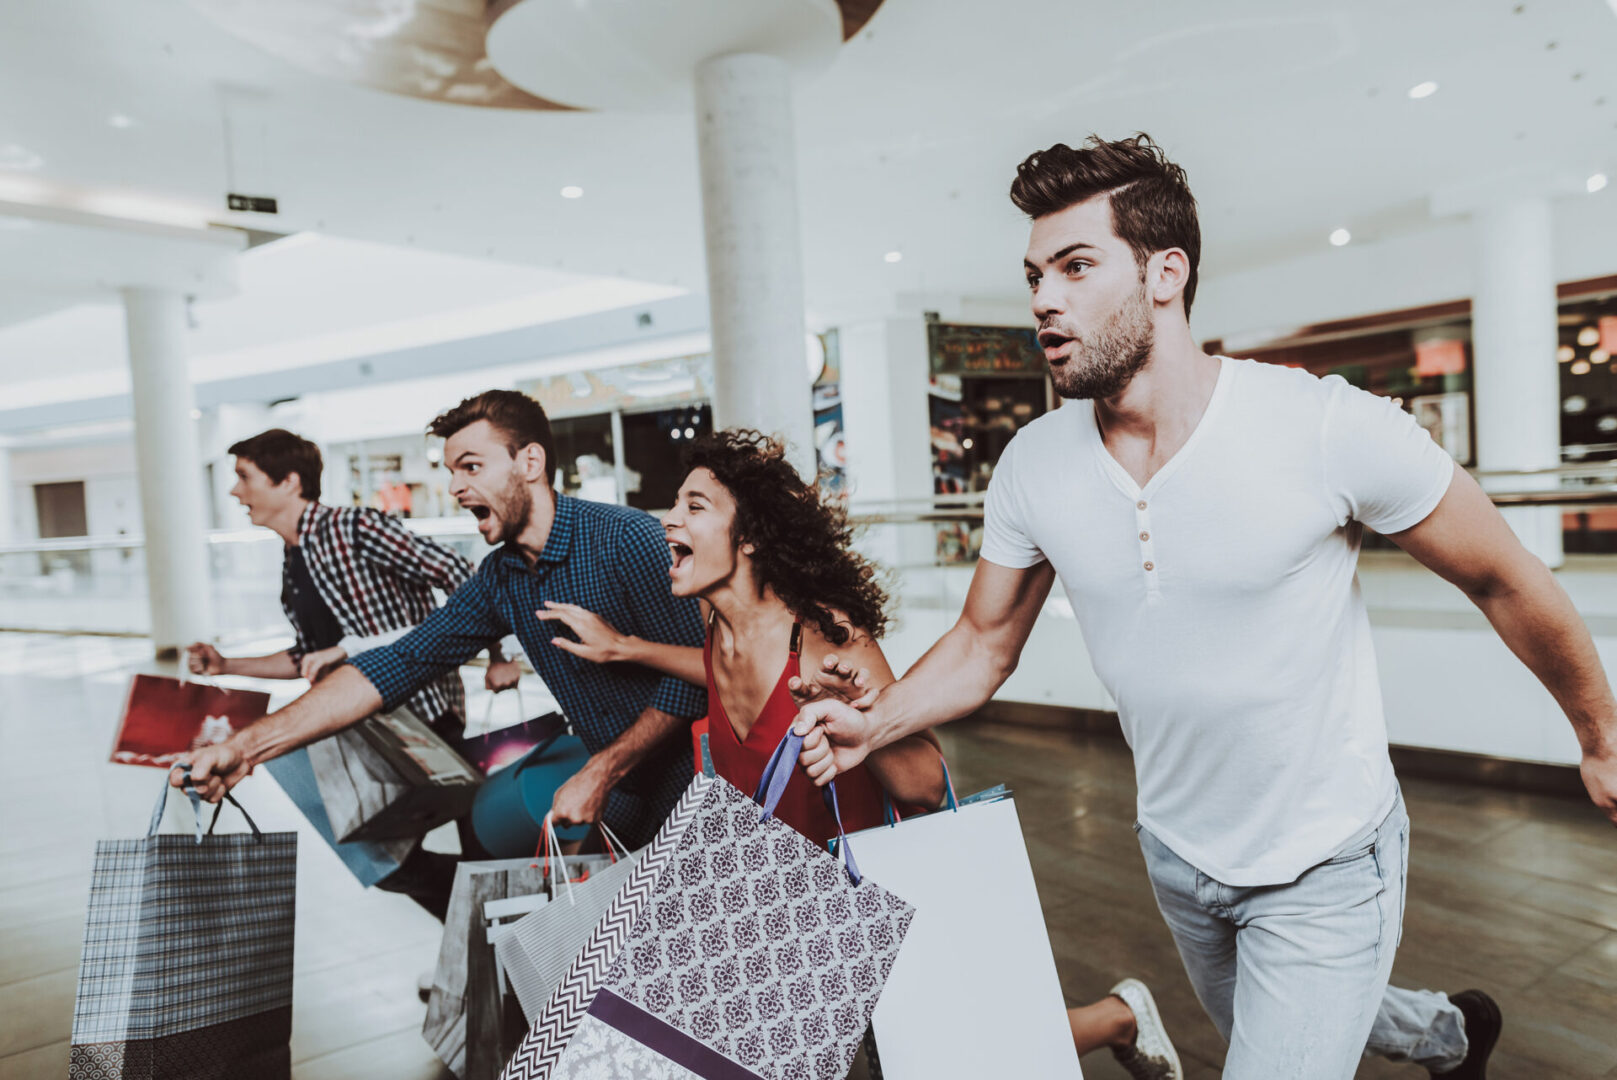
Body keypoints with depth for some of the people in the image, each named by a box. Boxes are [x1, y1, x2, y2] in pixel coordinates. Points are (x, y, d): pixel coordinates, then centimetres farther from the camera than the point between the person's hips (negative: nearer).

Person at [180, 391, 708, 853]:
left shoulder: (626, 538, -20)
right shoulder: (499, 578, 3)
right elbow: (400, 663, -2)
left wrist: (601, 773, -22)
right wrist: (248, 745, -10)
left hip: (687, 786, -6)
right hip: (613, 792, 6)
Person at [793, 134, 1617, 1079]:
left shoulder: (1332, 429, -26)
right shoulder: (1035, 464, -14)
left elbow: (1506, 581, -11)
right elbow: (985, 643, -3)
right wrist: (871, 725, -18)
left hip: (1324, 867, -5)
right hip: (1178, 852, 6)